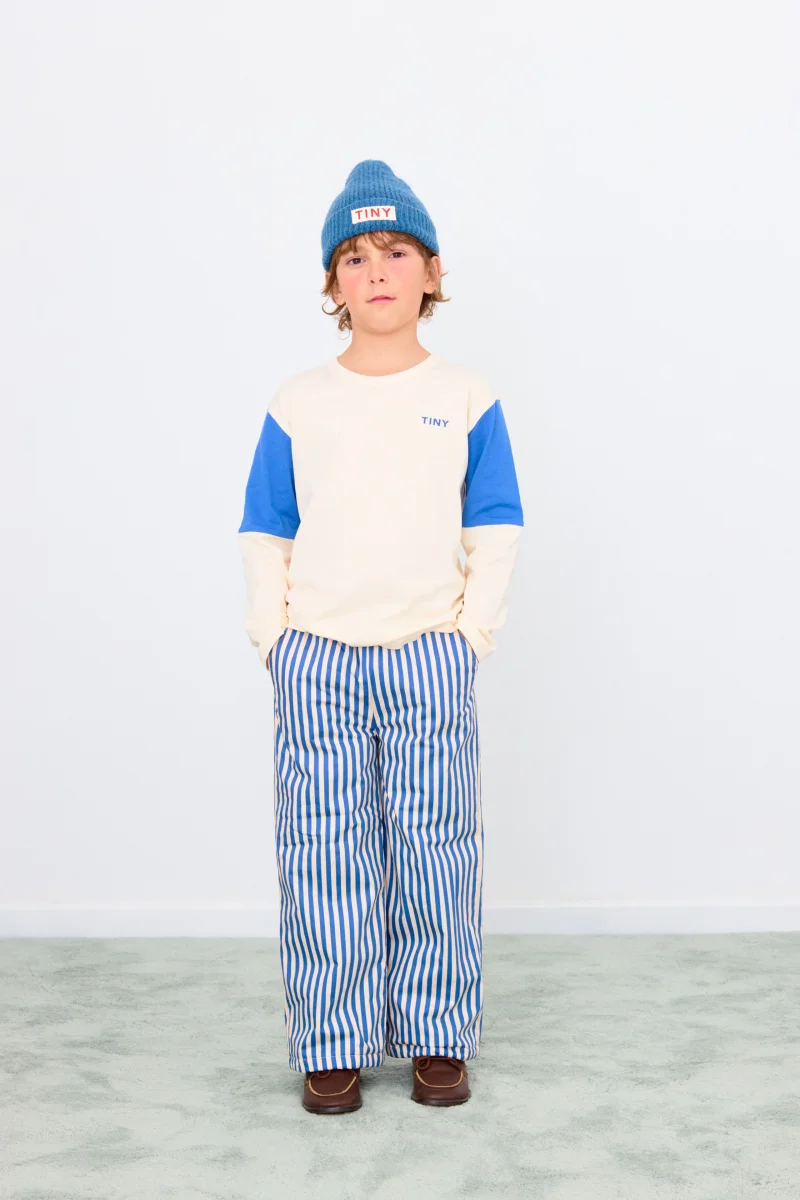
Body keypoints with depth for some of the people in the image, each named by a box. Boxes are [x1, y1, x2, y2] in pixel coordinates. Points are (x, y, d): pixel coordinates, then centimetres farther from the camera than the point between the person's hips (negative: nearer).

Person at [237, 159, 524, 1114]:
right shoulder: (297, 405, 5)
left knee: (434, 849, 6)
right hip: (317, 660, 1)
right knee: (324, 856, 3)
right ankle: (333, 1046, 16)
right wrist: (275, 643, -1)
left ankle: (438, 1038, 20)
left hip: (430, 660, 0)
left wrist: (472, 635, -3)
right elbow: (265, 541, 7)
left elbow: (496, 536, 5)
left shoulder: (466, 399, 5)